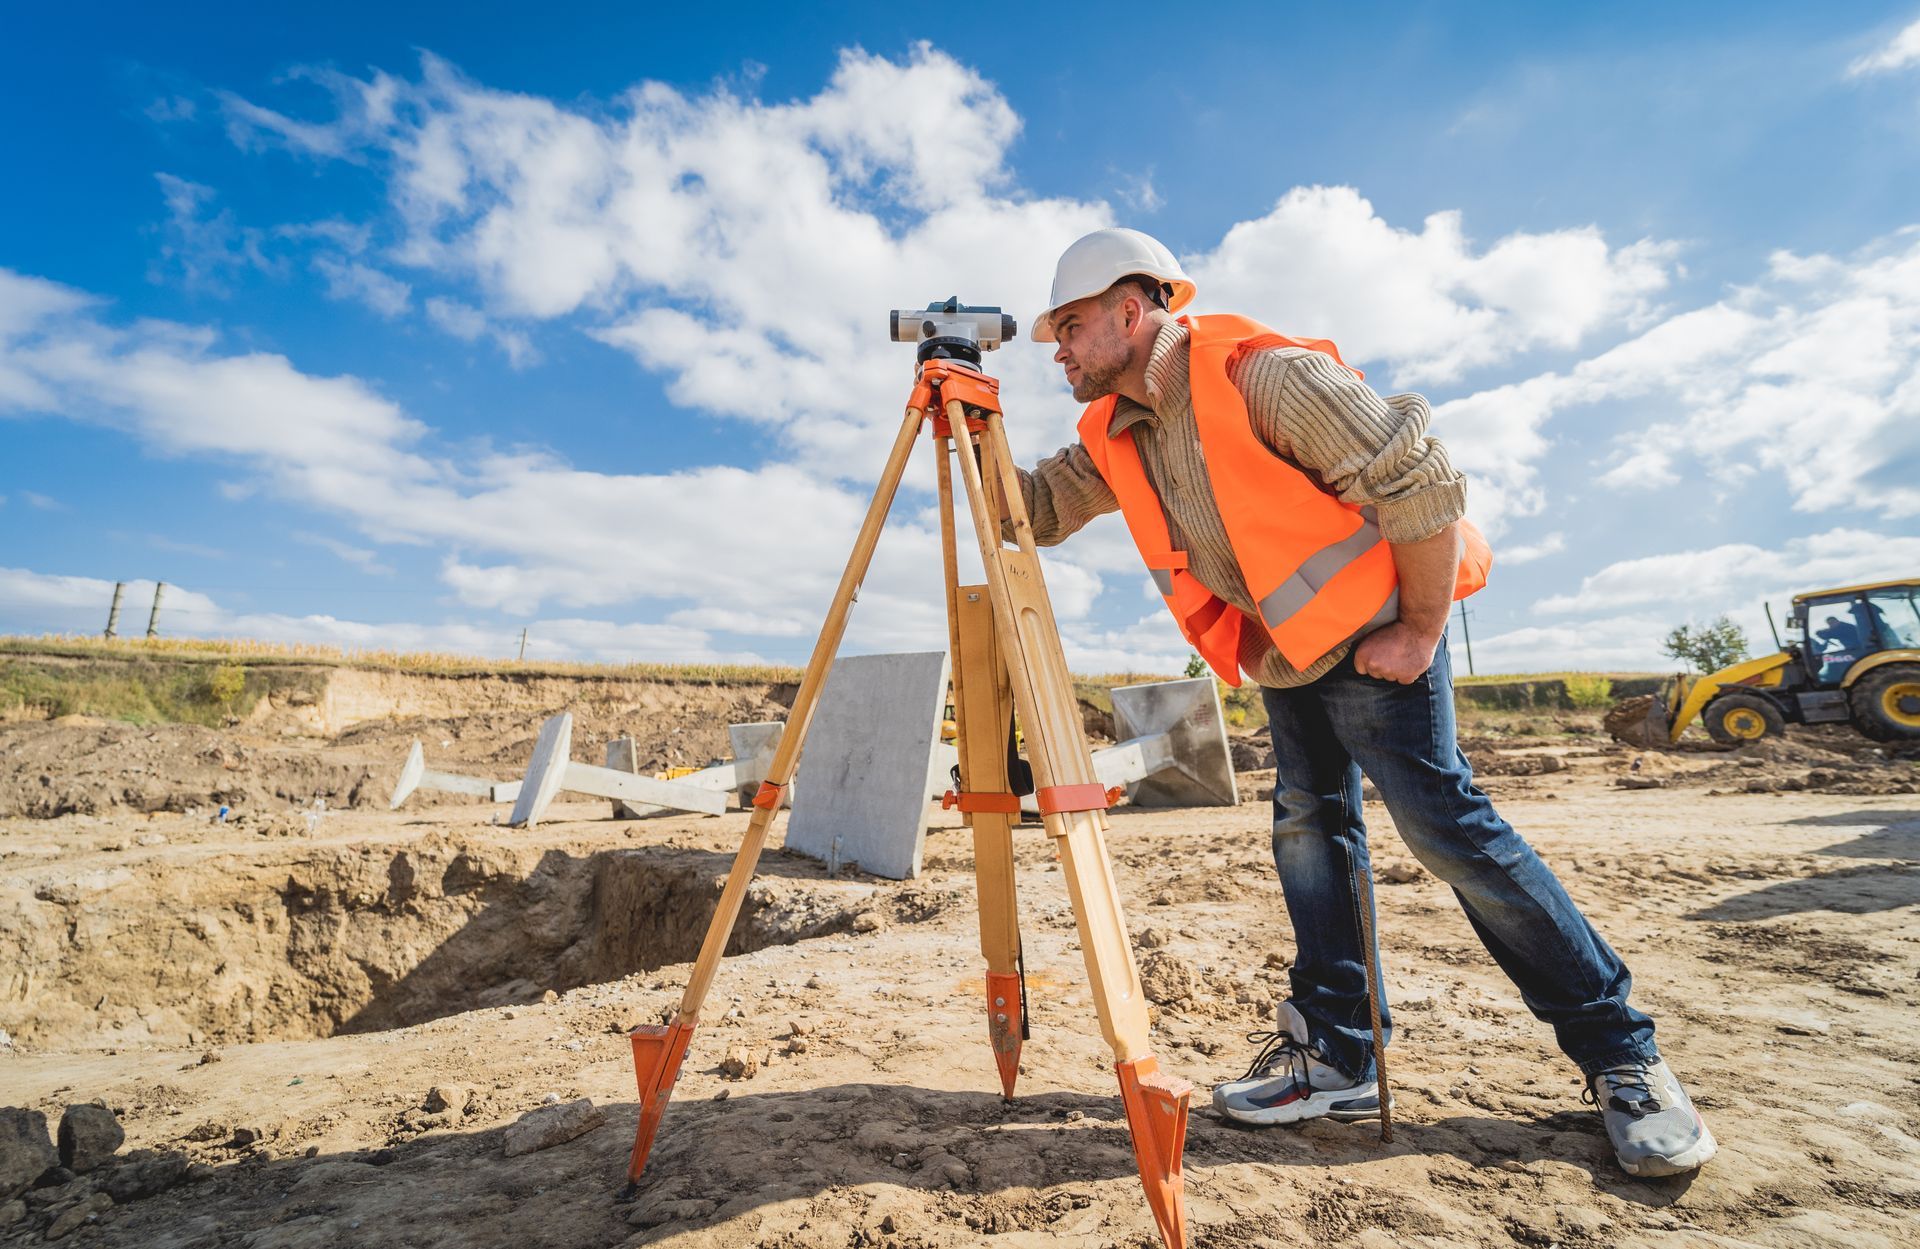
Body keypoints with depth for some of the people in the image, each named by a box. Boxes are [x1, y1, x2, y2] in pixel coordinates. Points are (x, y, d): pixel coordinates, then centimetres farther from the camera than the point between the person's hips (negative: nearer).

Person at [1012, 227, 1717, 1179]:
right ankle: (1335, 1056, 15)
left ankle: (1620, 1055, 8)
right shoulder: (1115, 436, 2)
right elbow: (1036, 507, 3)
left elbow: (1424, 482, -22)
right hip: (1287, 647, 8)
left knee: (1442, 820, -11)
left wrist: (1419, 632, -18)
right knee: (1308, 824, 6)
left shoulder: (1263, 376, -22)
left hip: (1373, 631, -7)